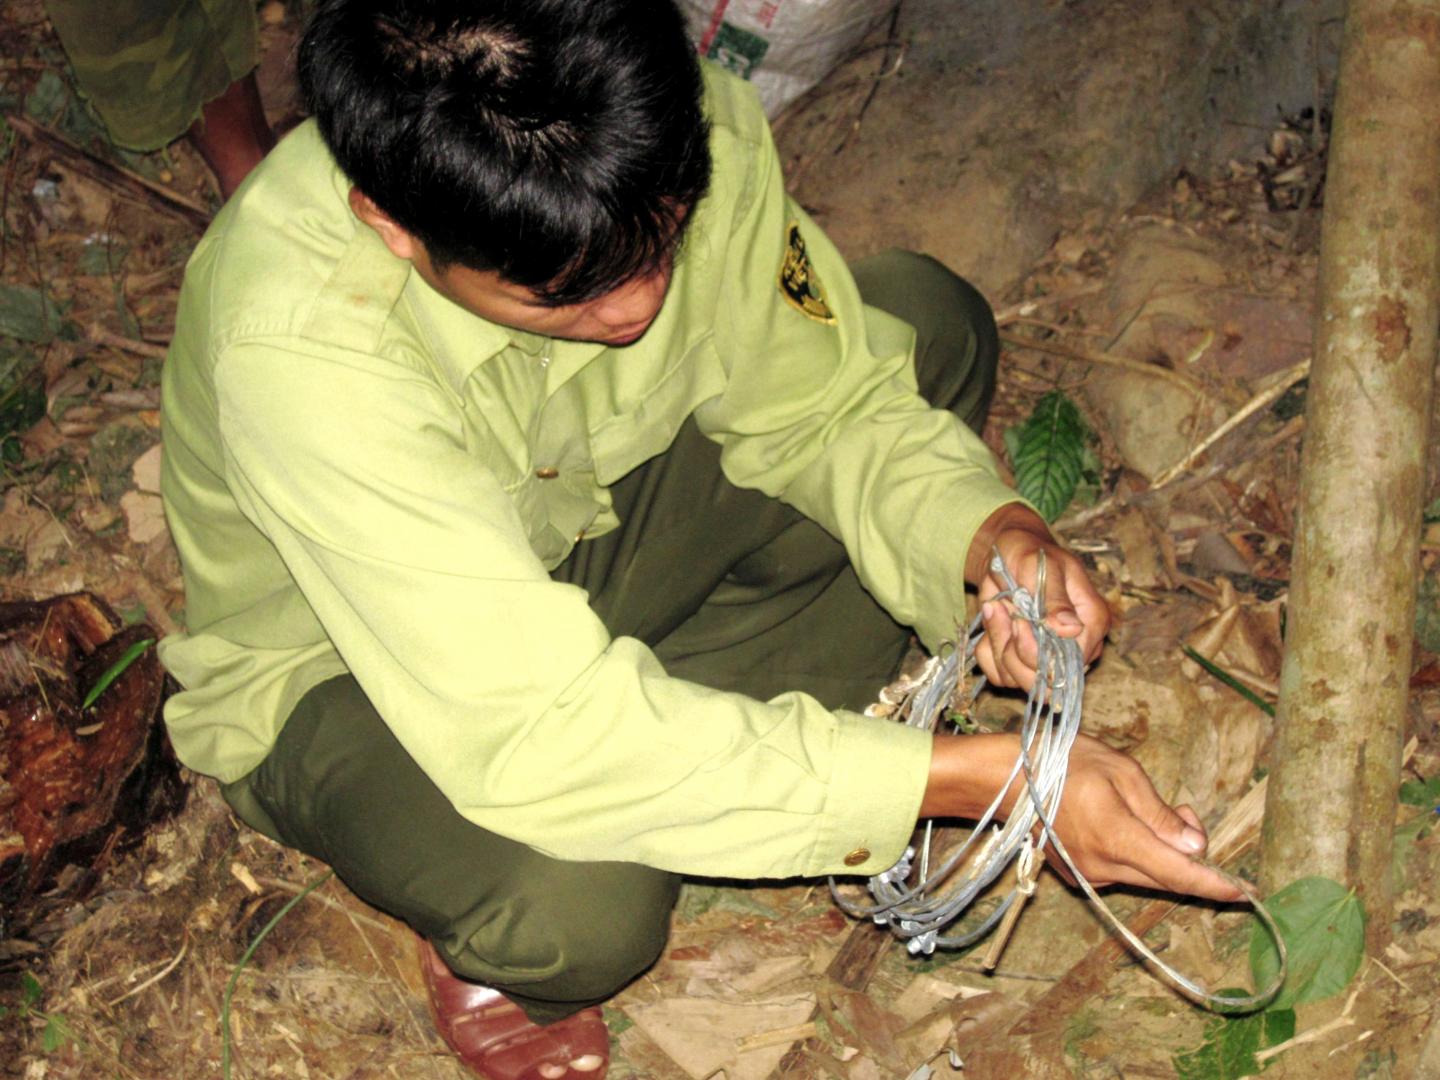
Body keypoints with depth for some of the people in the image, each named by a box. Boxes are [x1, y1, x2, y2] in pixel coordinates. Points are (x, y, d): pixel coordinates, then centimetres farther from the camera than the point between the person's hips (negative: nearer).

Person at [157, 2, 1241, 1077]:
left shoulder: (682, 136, -25)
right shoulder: (294, 346, -40)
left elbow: (822, 398, -8)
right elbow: (537, 733, -43)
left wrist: (988, 534, -29)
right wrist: (972, 777, -43)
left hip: (575, 516, 6)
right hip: (340, 666, -5)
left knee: (929, 320, -6)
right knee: (576, 908, -37)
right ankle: (497, 944, 2)